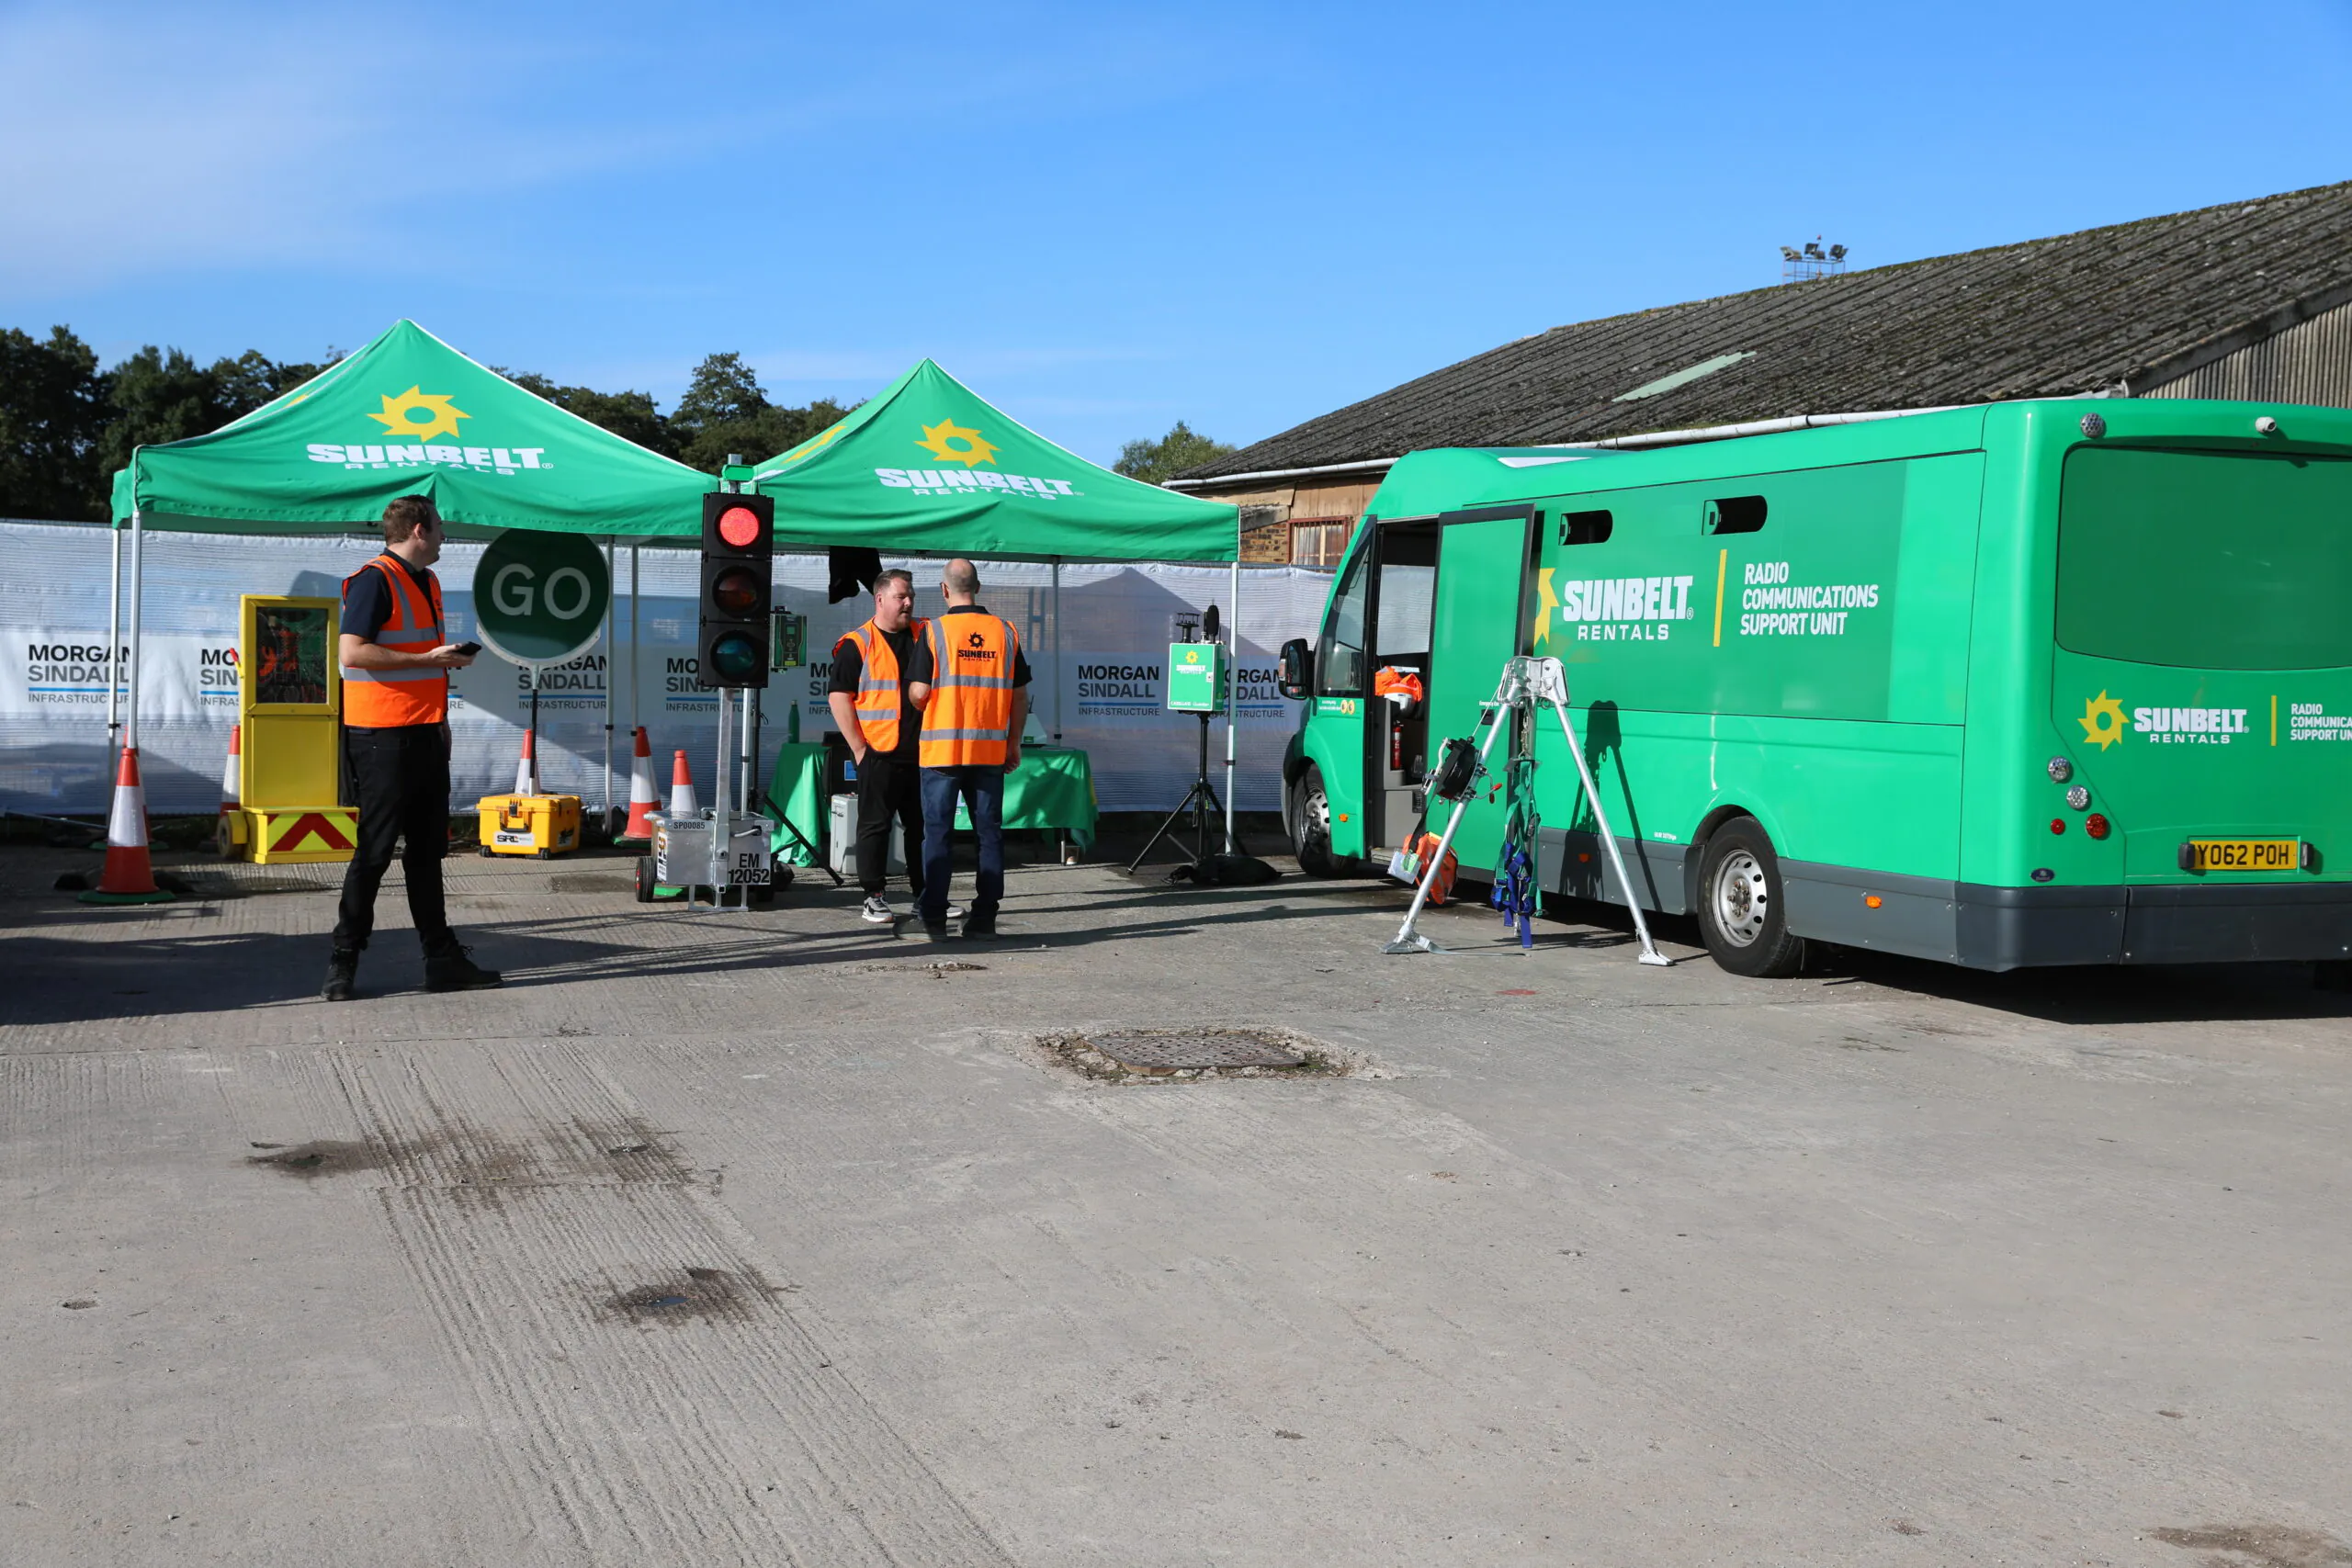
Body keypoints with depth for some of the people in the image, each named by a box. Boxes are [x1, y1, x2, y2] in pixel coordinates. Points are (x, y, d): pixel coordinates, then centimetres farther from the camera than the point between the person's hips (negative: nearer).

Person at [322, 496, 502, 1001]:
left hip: (424, 733, 9)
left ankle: (442, 959, 16)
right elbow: (352, 652, -22)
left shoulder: (427, 582, 18)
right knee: (376, 850, -4)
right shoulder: (375, 581, -12)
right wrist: (429, 658, -20)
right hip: (383, 737, -9)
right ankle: (343, 960, 5)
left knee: (427, 849, 11)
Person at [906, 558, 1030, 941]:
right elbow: (1020, 695, 7)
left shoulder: (934, 632, -6)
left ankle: (934, 918, 4)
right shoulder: (1005, 633, 4)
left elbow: (919, 693, -10)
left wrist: (912, 695, 14)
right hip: (990, 749, 3)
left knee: (937, 832, 4)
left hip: (942, 748, -2)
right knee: (989, 832, 7)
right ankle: (985, 916, 6)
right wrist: (1014, 743, 16)